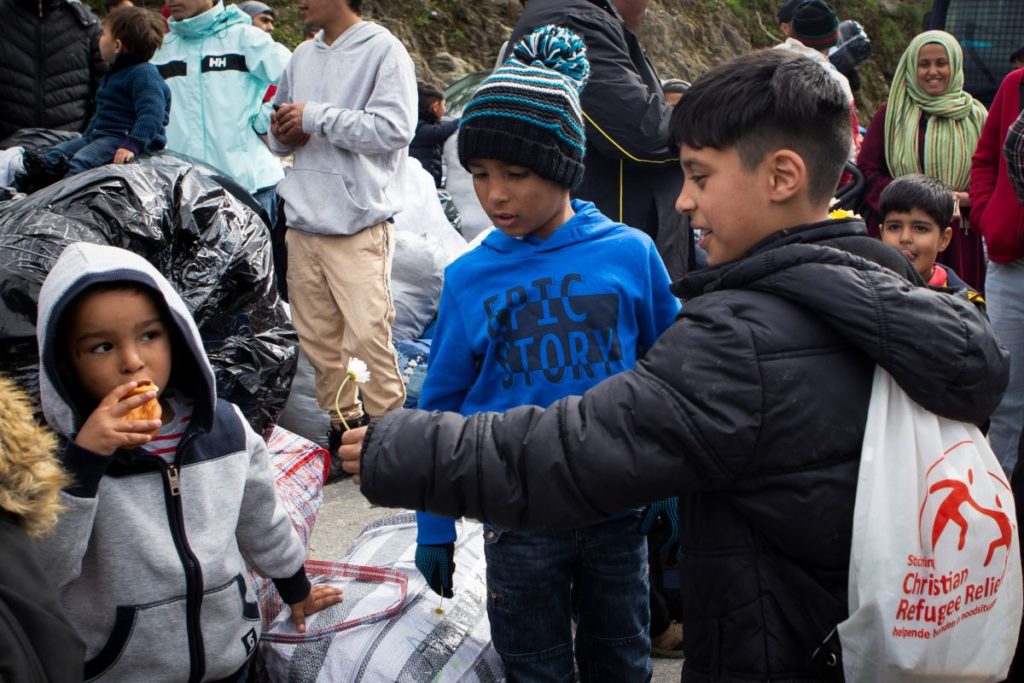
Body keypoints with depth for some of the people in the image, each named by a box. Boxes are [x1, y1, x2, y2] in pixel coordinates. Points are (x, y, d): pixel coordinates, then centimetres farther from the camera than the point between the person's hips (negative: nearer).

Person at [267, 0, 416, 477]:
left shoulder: (383, 50, -4)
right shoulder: (303, 56, 18)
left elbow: (394, 128, -16)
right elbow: (282, 125, 28)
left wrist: (317, 117, -13)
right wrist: (281, 133, 4)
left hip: (359, 223, -7)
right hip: (304, 219, 7)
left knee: (367, 335, -12)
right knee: (318, 338, 8)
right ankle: (342, 430, 19)